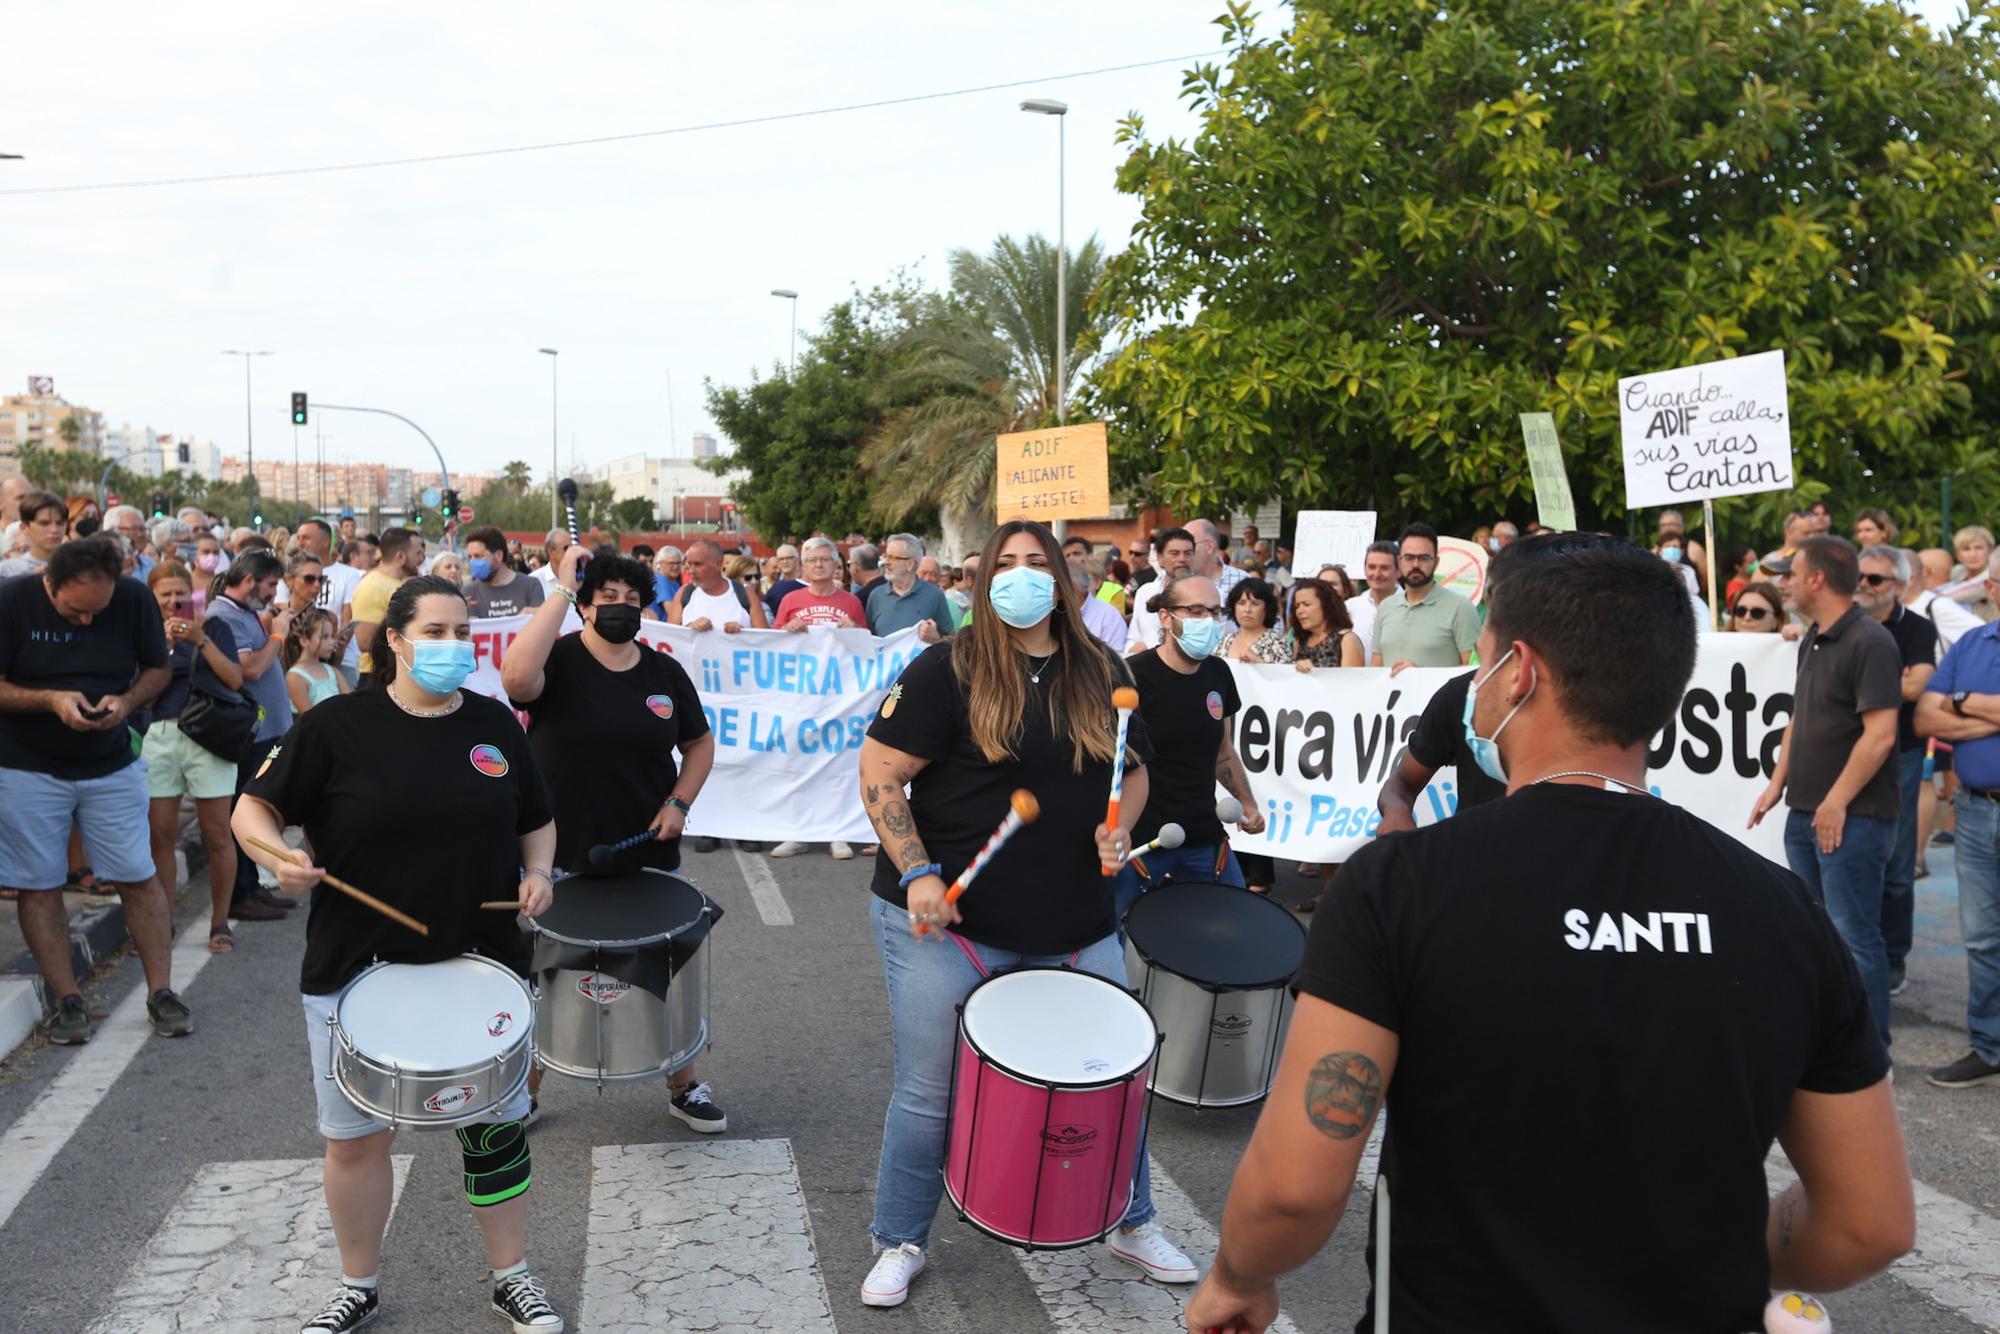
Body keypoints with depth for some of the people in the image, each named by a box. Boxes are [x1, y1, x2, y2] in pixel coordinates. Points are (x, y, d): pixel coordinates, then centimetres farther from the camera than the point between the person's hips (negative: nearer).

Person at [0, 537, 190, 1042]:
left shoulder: (135, 599, -9)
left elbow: (158, 668, 4)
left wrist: (127, 700, -16)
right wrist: (50, 700, -24)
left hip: (112, 767, 1)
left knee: (140, 878, 2)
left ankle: (161, 993, 12)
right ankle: (67, 1000, 15)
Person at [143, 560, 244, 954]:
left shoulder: (213, 627, 7)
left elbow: (235, 680, -3)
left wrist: (201, 640, -11)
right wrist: (165, 647, -8)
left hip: (207, 737, -2)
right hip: (160, 738, 2)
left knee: (217, 834, -1)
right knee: (161, 834, 4)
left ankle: (220, 922, 9)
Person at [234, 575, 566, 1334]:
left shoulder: (494, 723, 2)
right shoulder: (337, 725, -8)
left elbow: (535, 821, 13)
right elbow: (253, 808, -4)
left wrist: (537, 872, -6)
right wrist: (277, 853, -24)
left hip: (482, 965, 2)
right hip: (356, 971, -2)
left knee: (495, 1126, 11)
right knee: (355, 1136, 11)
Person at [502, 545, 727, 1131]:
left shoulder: (663, 671, 1)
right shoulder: (560, 660, -11)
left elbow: (700, 743, 12)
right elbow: (516, 676, -36)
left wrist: (679, 802, -5)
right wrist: (562, 589, -30)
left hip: (649, 857, 3)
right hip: (562, 858, -3)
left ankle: (684, 1086, 31)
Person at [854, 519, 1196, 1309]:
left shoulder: (1102, 673, 6)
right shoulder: (948, 670, -9)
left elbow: (1134, 769, 17)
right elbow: (879, 776, -9)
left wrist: (1119, 828, -3)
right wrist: (917, 872, -19)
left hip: (1075, 923, 4)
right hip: (949, 918, -4)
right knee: (931, 1093, 6)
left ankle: (1133, 1225, 37)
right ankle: (899, 1244, 28)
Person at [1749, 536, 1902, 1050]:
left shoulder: (1870, 642, -15)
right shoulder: (1810, 642, 13)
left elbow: (1880, 735, -20)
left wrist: (1837, 802, -18)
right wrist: (1778, 784, 14)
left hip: (1852, 816, -9)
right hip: (1804, 812, 9)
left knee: (1854, 937, -3)